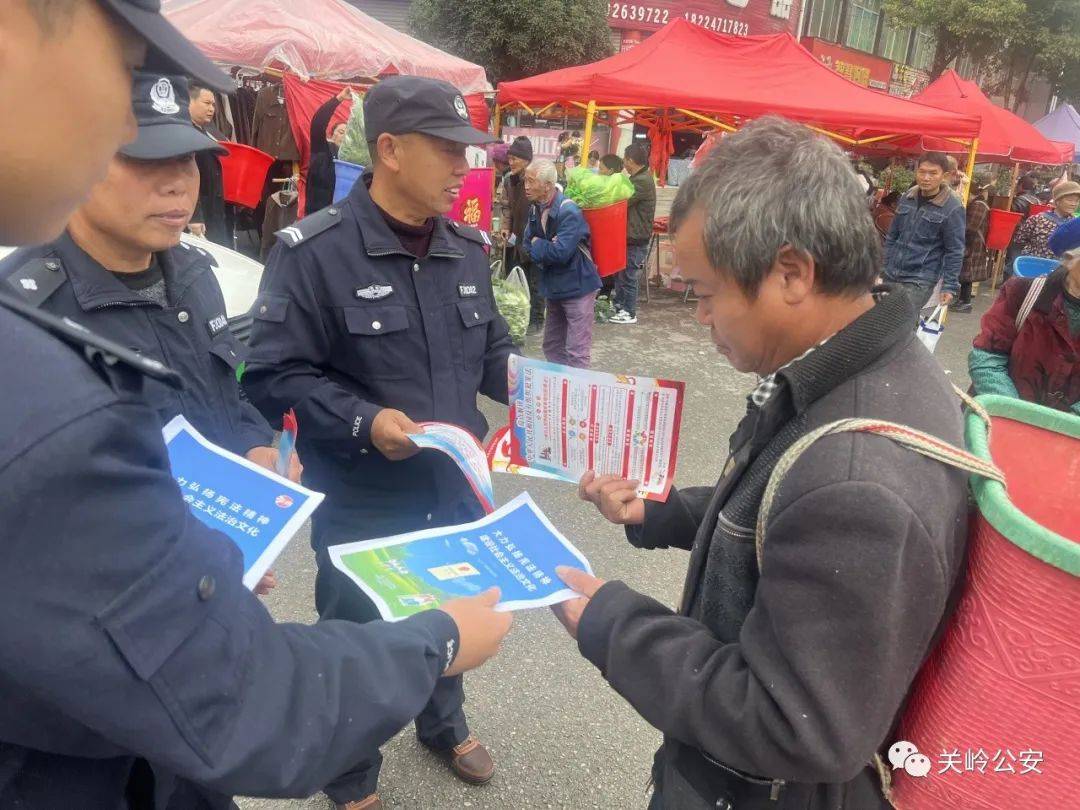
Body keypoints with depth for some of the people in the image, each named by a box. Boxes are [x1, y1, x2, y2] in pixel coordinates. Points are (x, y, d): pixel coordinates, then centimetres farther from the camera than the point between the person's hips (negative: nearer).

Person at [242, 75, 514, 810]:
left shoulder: (468, 248, 2)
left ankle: (445, 726, 56)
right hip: (362, 499, -6)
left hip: (456, 484, 6)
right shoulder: (313, 252, -18)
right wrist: (362, 421, -28)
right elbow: (275, 374, -18)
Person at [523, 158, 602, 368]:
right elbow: (528, 244, 5)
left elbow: (561, 252, -27)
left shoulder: (569, 212, -20)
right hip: (553, 287, 8)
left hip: (577, 287, -8)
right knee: (552, 347, 18)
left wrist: (537, 245, -10)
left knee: (576, 353, -6)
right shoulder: (535, 209, 5)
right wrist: (546, 252, -14)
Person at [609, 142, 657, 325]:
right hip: (630, 235, 10)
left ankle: (629, 313, 9)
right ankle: (619, 303, 32)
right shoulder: (639, 178, 12)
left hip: (636, 238, -10)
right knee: (620, 270, 19)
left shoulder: (642, 181, -21)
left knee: (629, 275, -1)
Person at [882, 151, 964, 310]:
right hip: (891, 275, 6)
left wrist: (949, 286, -11)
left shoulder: (953, 209, -10)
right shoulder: (906, 198, 6)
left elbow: (954, 252, -8)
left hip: (920, 281, -6)